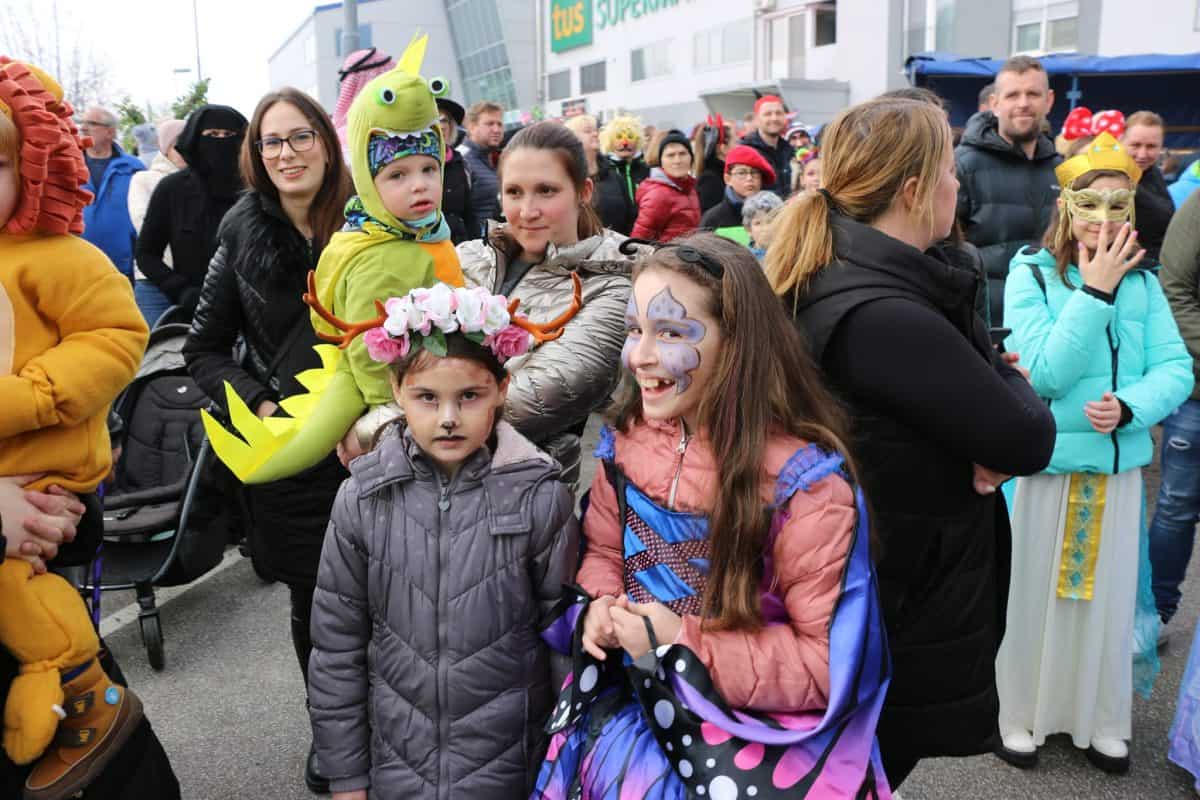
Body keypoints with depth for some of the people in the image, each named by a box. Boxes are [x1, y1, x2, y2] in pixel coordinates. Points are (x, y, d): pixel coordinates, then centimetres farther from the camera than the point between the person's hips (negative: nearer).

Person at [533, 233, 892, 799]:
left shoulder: (806, 482, -19)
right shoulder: (627, 444, -3)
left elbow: (832, 665, -17)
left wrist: (684, 643, -23)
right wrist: (599, 606, -9)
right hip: (634, 699, 5)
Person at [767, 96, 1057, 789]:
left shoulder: (838, 278, 2)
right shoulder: (883, 316, -30)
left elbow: (979, 371, 9)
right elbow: (1030, 440, -24)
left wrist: (990, 442, -12)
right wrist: (1013, 384, -2)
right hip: (910, 613, -9)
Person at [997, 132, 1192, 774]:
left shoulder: (1141, 279, 1)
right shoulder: (1030, 273, -11)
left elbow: (1175, 369, -1)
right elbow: (1044, 374, -19)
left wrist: (1129, 407, -20)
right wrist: (1094, 293, -22)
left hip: (1118, 463, 4)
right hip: (1044, 462, -4)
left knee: (1106, 597, 16)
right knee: (1031, 594, 9)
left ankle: (1101, 721, 34)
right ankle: (1019, 716, 28)